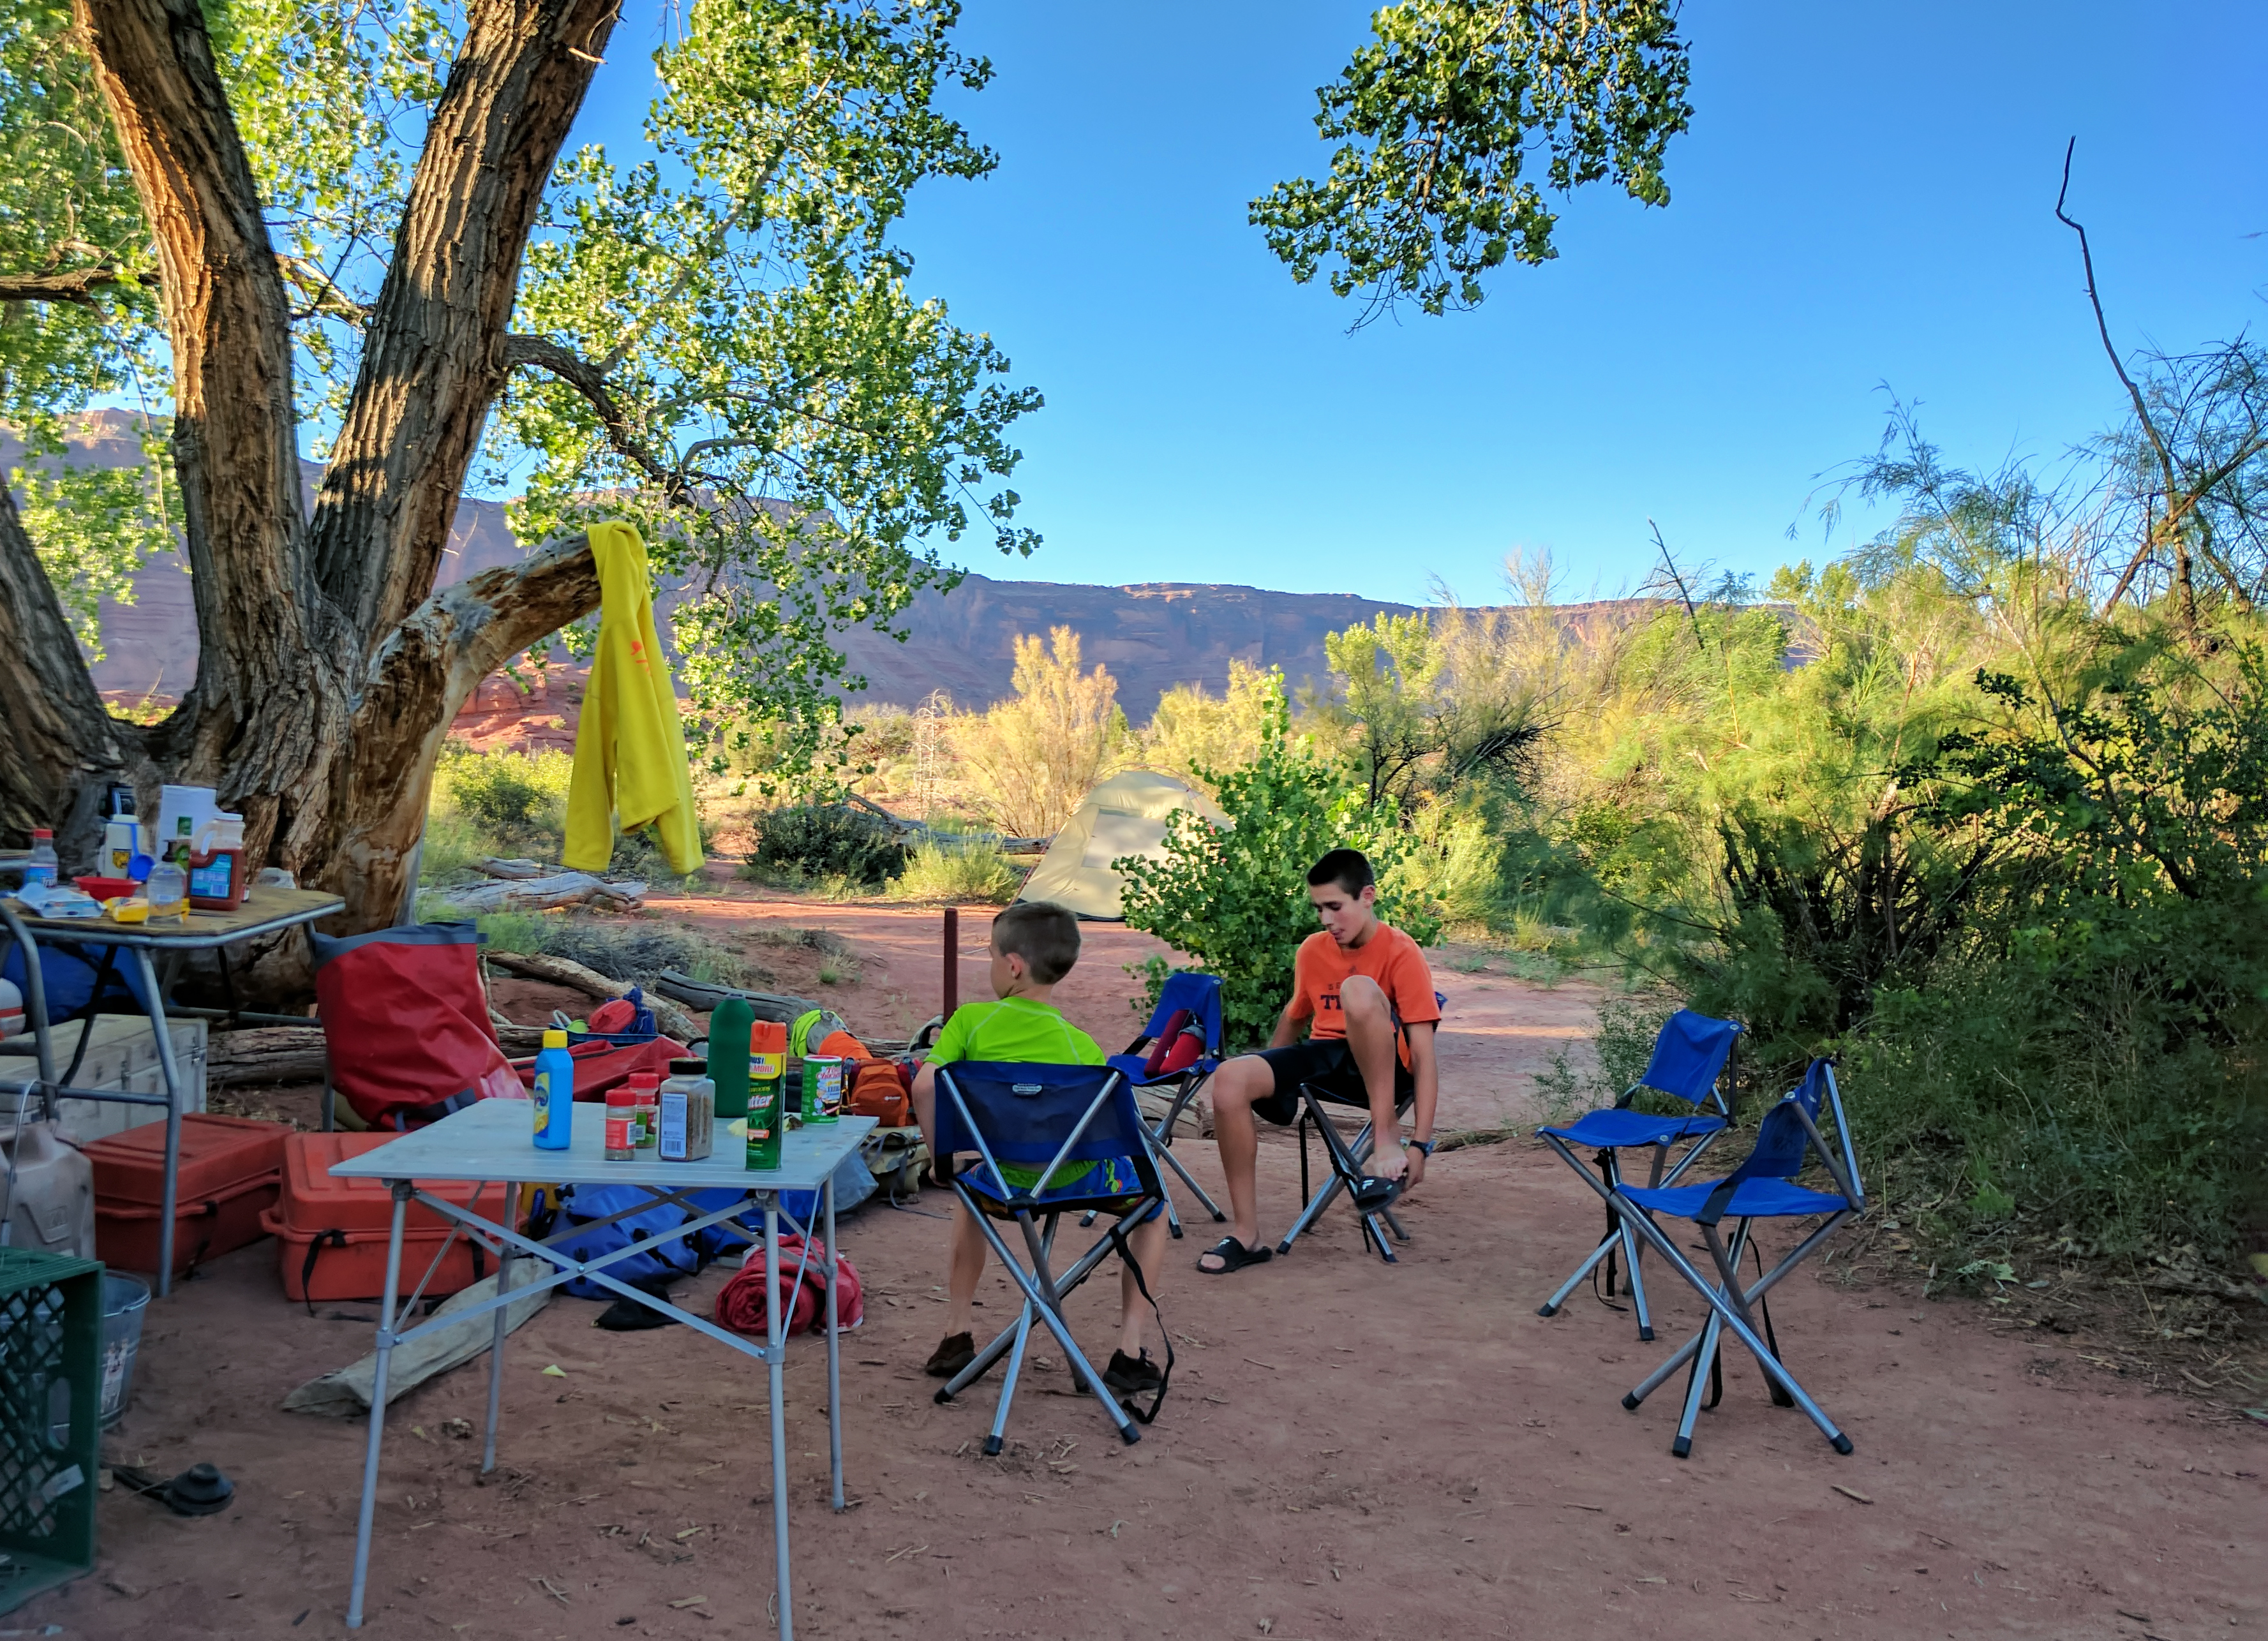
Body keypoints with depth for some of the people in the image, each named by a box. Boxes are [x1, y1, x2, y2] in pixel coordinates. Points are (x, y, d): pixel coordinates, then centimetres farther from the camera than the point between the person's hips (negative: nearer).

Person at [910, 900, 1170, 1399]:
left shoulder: (971, 1020, -12)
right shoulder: (1081, 1047, -15)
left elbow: (924, 1086, -22)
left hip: (1007, 1176, 2)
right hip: (1080, 1179, -2)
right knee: (1153, 1207, 27)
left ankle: (956, 1338, 31)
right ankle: (1129, 1354, 18)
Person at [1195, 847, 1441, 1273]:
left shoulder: (1400, 952, -11)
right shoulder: (1313, 950, 6)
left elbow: (1424, 1055, -16)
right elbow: (1295, 1016, 26)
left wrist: (1420, 1143, -22)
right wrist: (1267, 1075, 29)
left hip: (1380, 1067, -5)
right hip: (1324, 1058, 5)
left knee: (1359, 990, -34)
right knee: (1230, 1077, -24)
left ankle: (1386, 1134, -23)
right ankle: (1246, 1234, -14)